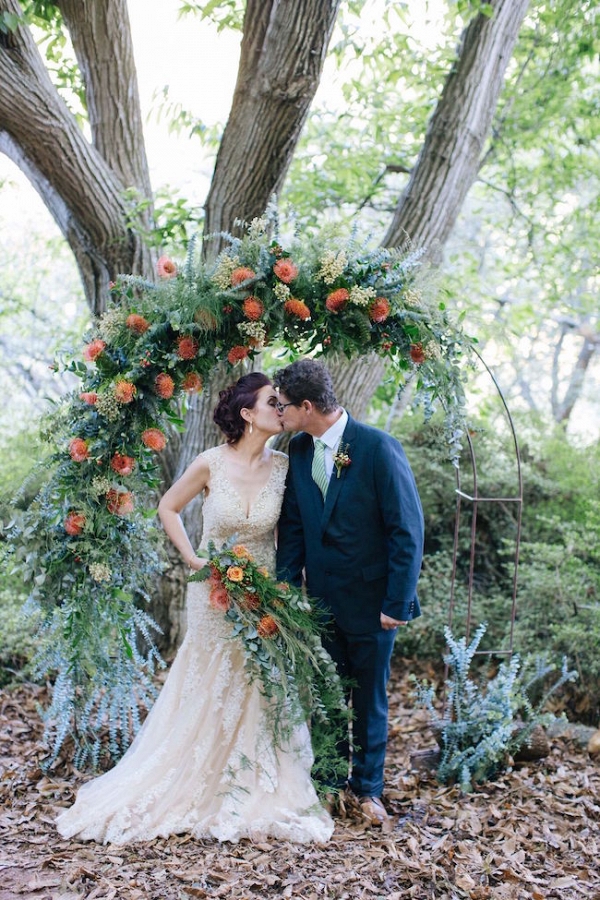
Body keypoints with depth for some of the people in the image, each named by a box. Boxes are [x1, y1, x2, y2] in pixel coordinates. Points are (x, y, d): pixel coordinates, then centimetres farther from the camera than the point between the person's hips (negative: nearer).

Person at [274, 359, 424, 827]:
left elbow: (408, 530, -15)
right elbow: (292, 525, 8)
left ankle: (368, 788, 29)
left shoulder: (378, 447, -17)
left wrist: (397, 603, -16)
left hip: (371, 599, -4)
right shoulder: (298, 450, 0)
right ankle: (329, 783, 32)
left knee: (369, 697, 11)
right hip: (321, 597, 5)